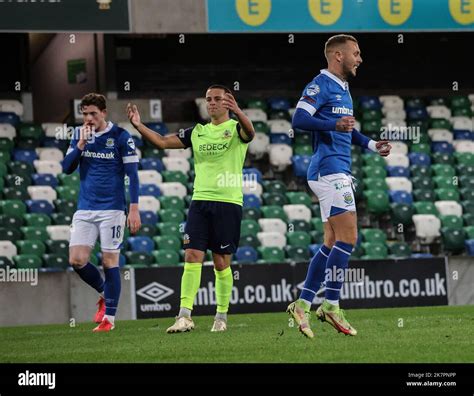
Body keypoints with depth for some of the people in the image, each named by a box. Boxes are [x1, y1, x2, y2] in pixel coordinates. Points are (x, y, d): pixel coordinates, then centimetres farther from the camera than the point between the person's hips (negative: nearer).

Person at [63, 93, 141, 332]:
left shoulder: (120, 137, -5)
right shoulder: (80, 135, 9)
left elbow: (132, 175, -5)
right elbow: (67, 168, 3)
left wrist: (134, 209, -11)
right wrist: (81, 144, -10)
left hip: (112, 209, -4)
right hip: (84, 209, 4)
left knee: (109, 261, -4)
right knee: (76, 260, -5)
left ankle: (109, 317, 5)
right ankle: (104, 293, 20)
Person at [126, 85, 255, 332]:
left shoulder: (235, 128, 1)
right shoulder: (197, 132, 14)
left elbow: (249, 131, -24)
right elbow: (163, 142, 10)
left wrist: (237, 112, -45)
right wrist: (139, 126, -6)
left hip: (228, 202, -4)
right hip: (200, 200, 4)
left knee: (221, 263, 1)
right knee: (192, 256, -8)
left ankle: (221, 316, 15)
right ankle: (185, 315, -14)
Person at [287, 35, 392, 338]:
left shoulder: (343, 88, 21)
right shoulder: (321, 85, -9)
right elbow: (299, 119, -22)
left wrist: (372, 145, 22)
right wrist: (335, 125, -34)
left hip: (338, 172, 10)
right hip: (329, 170, -10)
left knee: (333, 242, 8)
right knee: (348, 237, -12)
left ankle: (303, 305, 10)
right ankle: (331, 305, -8)